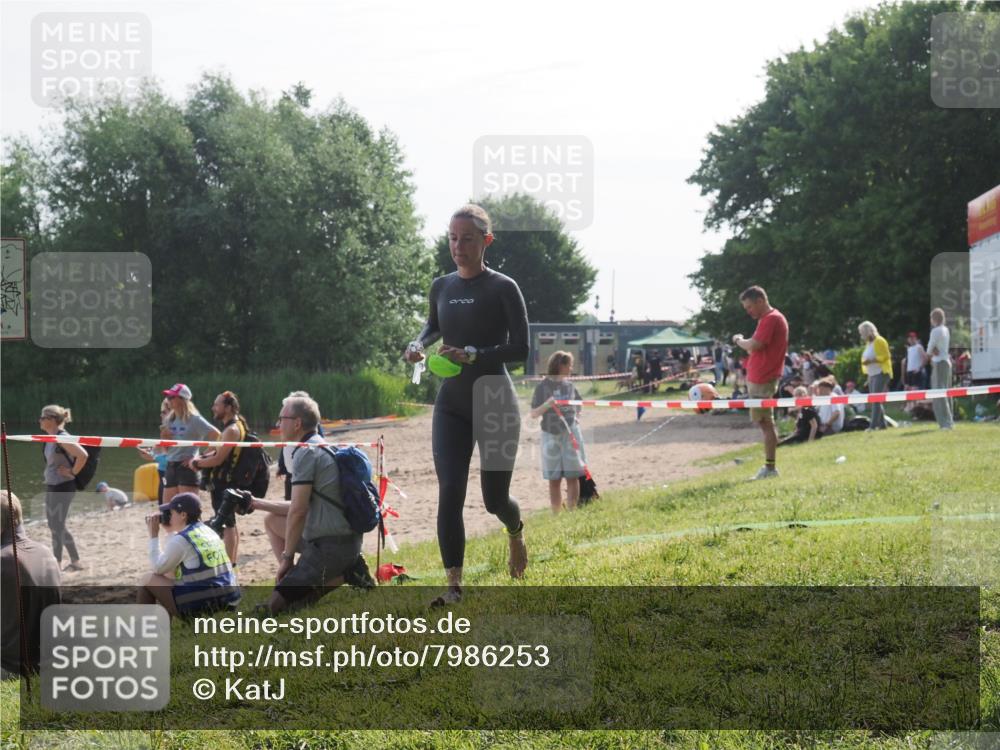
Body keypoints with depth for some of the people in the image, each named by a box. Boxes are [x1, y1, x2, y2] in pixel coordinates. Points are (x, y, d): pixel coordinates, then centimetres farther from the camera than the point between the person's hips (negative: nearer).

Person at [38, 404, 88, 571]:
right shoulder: (51, 438, 8)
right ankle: (76, 562, 26)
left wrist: (73, 472, -19)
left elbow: (83, 455, -30)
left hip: (62, 488, -10)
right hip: (51, 487, 10)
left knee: (57, 527, -3)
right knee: (55, 525, 16)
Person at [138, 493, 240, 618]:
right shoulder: (209, 532, 12)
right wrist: (170, 531, 22)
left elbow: (158, 569, 1)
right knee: (170, 574, 29)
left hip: (198, 606, -8)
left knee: (150, 579, 10)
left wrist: (153, 536, 7)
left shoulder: (180, 540, -13)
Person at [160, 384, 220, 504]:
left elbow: (216, 435, -14)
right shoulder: (170, 420, 13)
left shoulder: (194, 419, -7)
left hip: (187, 467, -7)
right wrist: (164, 438, -3)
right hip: (171, 466, 7)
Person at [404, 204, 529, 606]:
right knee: (449, 491, -11)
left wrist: (473, 355, -23)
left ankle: (515, 531, 41)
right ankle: (454, 584, -8)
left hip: (495, 401, -4)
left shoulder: (503, 288, -8)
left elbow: (520, 349, -11)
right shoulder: (441, 287, 7)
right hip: (451, 403, 4)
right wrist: (419, 344, 5)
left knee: (494, 498, 4)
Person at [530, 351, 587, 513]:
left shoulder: (570, 386, 6)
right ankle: (556, 515, 9)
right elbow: (534, 414, -6)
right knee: (554, 479, 3)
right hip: (551, 435, -3)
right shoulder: (543, 387, -5)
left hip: (570, 434, 3)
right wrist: (547, 405, -22)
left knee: (573, 476, 0)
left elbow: (578, 406, 25)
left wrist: (576, 417, 7)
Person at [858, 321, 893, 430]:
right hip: (872, 375, 9)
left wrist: (871, 361, -21)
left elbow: (885, 356, -16)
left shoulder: (879, 341, -10)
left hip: (881, 373, -9)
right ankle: (882, 424, 13)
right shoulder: (868, 343, 15)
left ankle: (874, 425, -19)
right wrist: (864, 362, 7)